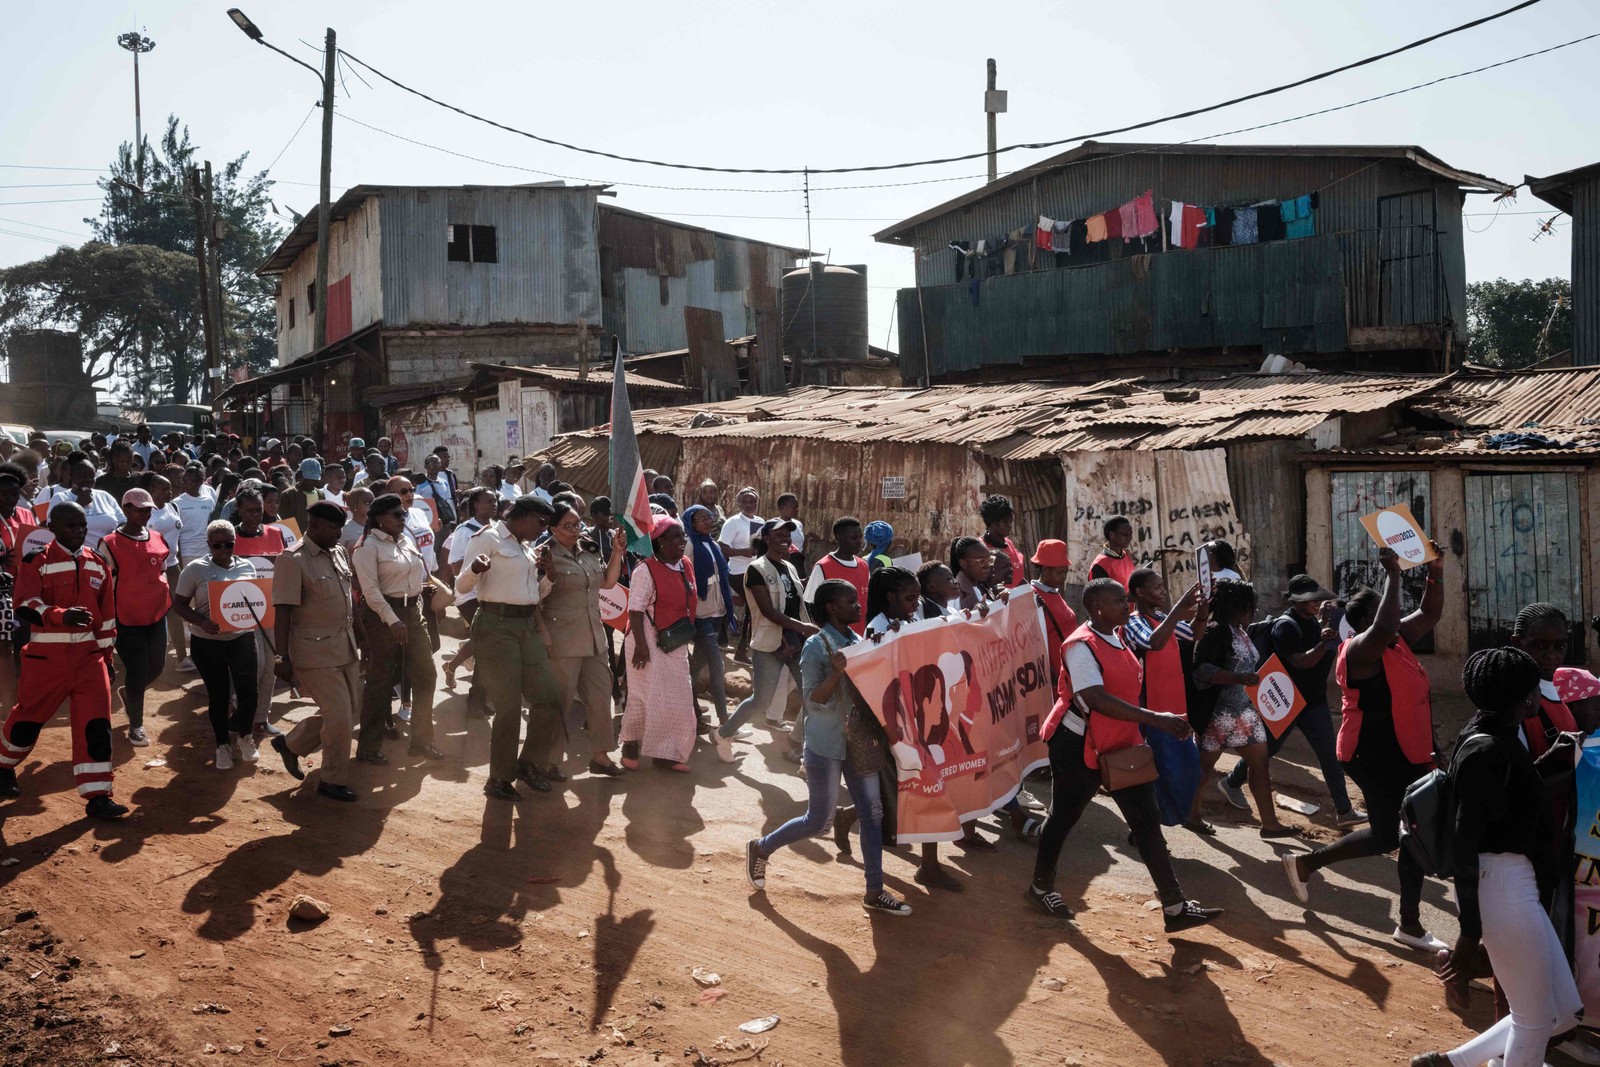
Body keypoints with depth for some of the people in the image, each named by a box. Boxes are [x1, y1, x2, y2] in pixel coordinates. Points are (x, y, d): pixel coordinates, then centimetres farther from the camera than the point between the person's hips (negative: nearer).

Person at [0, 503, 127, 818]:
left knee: (96, 724, -5)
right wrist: (62, 616, -39)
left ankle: (97, 797, -3)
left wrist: (106, 655, 15)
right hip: (46, 656, -3)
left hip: (88, 654, 3)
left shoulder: (97, 564, 8)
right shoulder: (36, 562, -8)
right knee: (28, 718, 13)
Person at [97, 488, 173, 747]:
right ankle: (136, 726, 12)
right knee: (137, 670, -3)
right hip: (127, 619, -6)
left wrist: (170, 598, 16)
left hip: (157, 614, 6)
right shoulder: (110, 544, -11)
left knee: (156, 666, 14)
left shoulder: (159, 539, 7)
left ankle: (128, 694, 44)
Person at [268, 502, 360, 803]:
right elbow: (283, 612, -17)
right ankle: (333, 781, 14)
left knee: (350, 711, 15)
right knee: (340, 717, -4)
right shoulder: (293, 560, -15)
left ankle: (291, 744, 33)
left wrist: (359, 638, 18)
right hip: (316, 652, -8)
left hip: (345, 647, 8)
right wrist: (283, 657, -19)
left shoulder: (339, 553, 9)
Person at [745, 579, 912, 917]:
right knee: (818, 820, 3)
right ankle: (760, 849, 25)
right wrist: (836, 673, -31)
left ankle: (874, 892, 14)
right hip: (826, 745, -7)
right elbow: (811, 700, -18)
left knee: (873, 813, 5)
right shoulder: (816, 646, -13)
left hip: (859, 741, 7)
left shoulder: (858, 641, 8)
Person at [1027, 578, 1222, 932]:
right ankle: (1040, 887, 30)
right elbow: (1096, 698, -32)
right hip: (1079, 747, -8)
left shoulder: (1117, 637, 7)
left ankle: (1175, 907, 3)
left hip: (1120, 745, 8)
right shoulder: (1081, 645, -21)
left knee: (1147, 819, 2)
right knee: (1064, 817, 8)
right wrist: (1155, 718, -36)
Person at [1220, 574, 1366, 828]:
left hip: (1314, 700, 7)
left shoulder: (1313, 621, 6)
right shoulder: (1286, 626, -20)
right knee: (1265, 749, 9)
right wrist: (1323, 643, -45)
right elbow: (1300, 662, -29)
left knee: (1329, 755, 4)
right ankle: (1232, 783, 32)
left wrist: (1325, 621, -2)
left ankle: (1344, 810, 8)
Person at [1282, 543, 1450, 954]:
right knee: (1387, 835, -5)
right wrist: (1393, 574, -33)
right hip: (1375, 757, -9)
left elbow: (1429, 613, 17)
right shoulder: (1360, 649, -19)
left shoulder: (1397, 640, 8)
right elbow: (1383, 629, -39)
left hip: (1406, 755, 9)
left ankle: (1410, 925, 17)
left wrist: (1435, 571, 1)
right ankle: (1304, 862, 13)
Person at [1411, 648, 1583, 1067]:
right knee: (1536, 1019, 6)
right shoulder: (1486, 750, -20)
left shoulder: (1500, 738, 8)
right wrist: (1469, 934, -21)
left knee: (1564, 1012, 17)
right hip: (1502, 887, -10)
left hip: (1519, 885, 10)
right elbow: (1464, 845, -22)